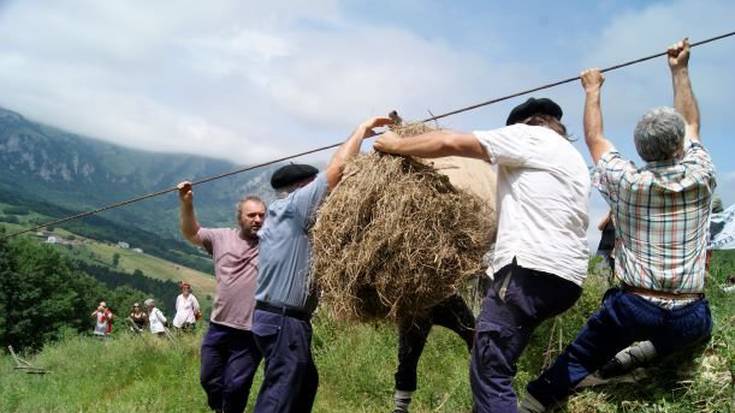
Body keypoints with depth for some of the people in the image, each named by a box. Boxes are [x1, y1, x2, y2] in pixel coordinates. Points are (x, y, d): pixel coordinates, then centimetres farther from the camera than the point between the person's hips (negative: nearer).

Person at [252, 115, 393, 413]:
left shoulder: (283, 215, 17)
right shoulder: (291, 207, -10)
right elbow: (337, 168, -14)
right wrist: (362, 129, -3)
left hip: (280, 316, 10)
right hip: (283, 320, -10)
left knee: (305, 383, 20)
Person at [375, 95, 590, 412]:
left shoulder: (529, 135, 4)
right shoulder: (574, 161, 31)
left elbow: (450, 142, -2)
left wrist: (395, 145, 9)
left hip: (532, 269, -10)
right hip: (568, 278, 10)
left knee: (489, 373, -12)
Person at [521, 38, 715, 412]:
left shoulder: (627, 183, -5)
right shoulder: (700, 177, -2)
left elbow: (594, 138, 12)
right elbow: (691, 124, 17)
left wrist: (592, 90, 25)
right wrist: (680, 71, 26)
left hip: (632, 308, -1)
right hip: (690, 320, 1)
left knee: (575, 362, 13)